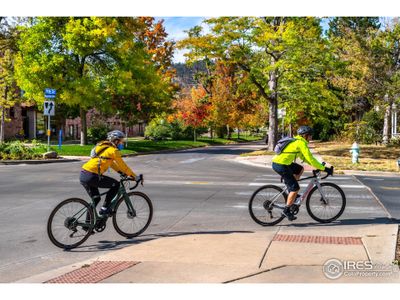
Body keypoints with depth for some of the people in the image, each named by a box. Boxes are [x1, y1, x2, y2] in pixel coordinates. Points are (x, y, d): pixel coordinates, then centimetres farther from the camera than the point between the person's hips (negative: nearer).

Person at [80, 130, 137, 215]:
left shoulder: (104, 147, 22)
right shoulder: (113, 150, -5)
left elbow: (111, 163, 32)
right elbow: (122, 165, 0)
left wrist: (122, 172, 33)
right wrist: (134, 176, 9)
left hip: (83, 176, 9)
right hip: (91, 176, -9)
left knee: (96, 199, 22)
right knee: (116, 185, 3)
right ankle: (104, 208, 3)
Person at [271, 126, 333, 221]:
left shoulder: (296, 141, 20)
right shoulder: (302, 143, -9)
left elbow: (304, 157, 26)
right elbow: (310, 159, -14)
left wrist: (319, 165, 22)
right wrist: (324, 168, -9)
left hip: (276, 162, 9)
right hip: (281, 166, -9)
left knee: (300, 169, 25)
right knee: (295, 188, -2)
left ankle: (291, 193, 24)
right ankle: (286, 210, 3)